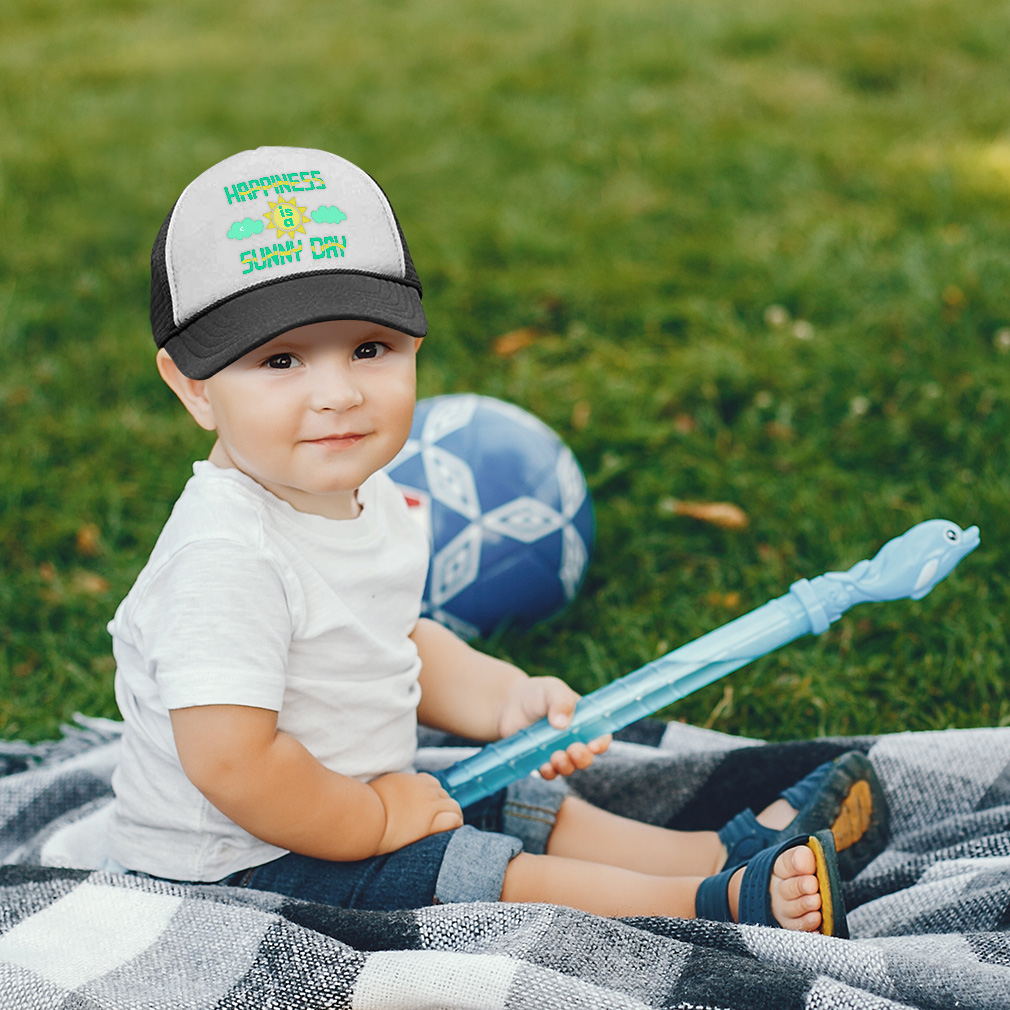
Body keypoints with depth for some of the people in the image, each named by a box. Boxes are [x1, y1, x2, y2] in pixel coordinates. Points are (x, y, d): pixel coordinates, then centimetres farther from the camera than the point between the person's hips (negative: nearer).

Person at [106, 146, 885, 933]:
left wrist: (504, 699, -1)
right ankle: (722, 902, -15)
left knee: (542, 810, 11)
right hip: (241, 863, -10)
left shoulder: (369, 503, 1)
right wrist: (375, 819, -19)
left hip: (359, 801, 10)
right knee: (492, 876, -19)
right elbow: (229, 762, -33)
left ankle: (738, 847, 17)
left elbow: (396, 643, 16)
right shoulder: (226, 554, -30)